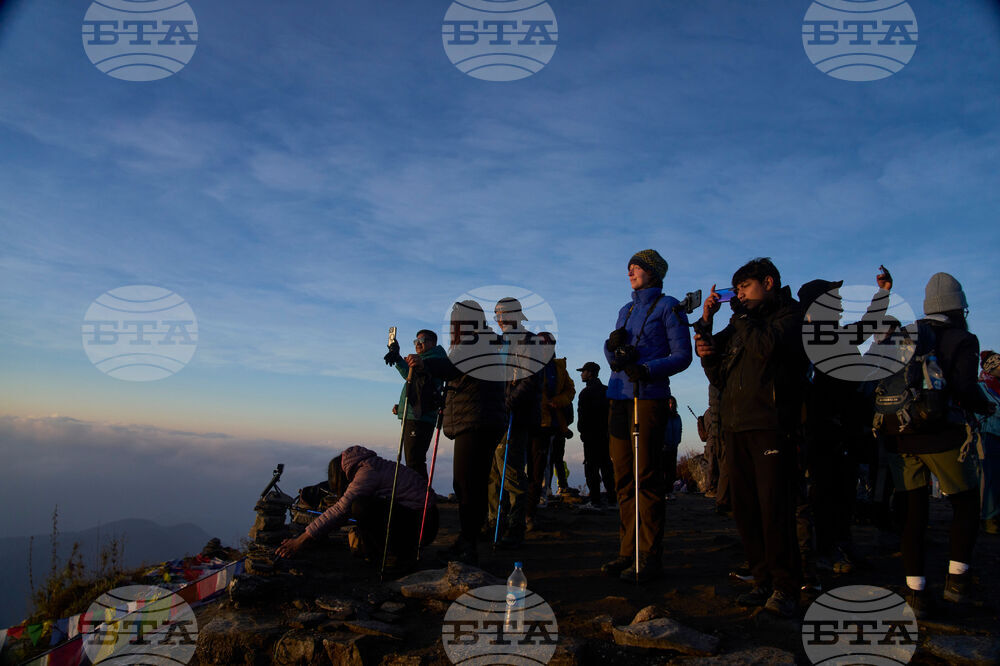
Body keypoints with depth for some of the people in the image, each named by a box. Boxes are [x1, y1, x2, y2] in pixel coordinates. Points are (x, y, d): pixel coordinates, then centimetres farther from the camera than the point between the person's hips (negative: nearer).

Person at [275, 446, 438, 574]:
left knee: (361, 507, -21)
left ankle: (402, 555, -9)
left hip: (421, 525, -9)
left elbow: (341, 510, -15)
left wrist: (300, 541, -10)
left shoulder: (368, 472, -12)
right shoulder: (373, 465, 17)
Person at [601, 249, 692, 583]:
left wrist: (648, 370, -19)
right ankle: (628, 552, 12)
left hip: (649, 397, -7)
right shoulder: (626, 311, 22)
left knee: (646, 478, -7)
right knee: (623, 479, 6)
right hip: (619, 397, 7)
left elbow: (682, 355, -5)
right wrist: (612, 344, -3)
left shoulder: (667, 306, 3)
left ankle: (649, 557, -1)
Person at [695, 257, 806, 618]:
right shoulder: (739, 324, 24)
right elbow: (720, 378, 20)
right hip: (736, 427, 7)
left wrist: (743, 316, -1)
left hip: (771, 425, -6)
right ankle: (763, 581, 15)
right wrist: (706, 329, 10)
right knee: (745, 510, 5)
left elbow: (768, 345, -17)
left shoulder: (788, 315, 5)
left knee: (774, 508, -8)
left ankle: (785, 587, 2)